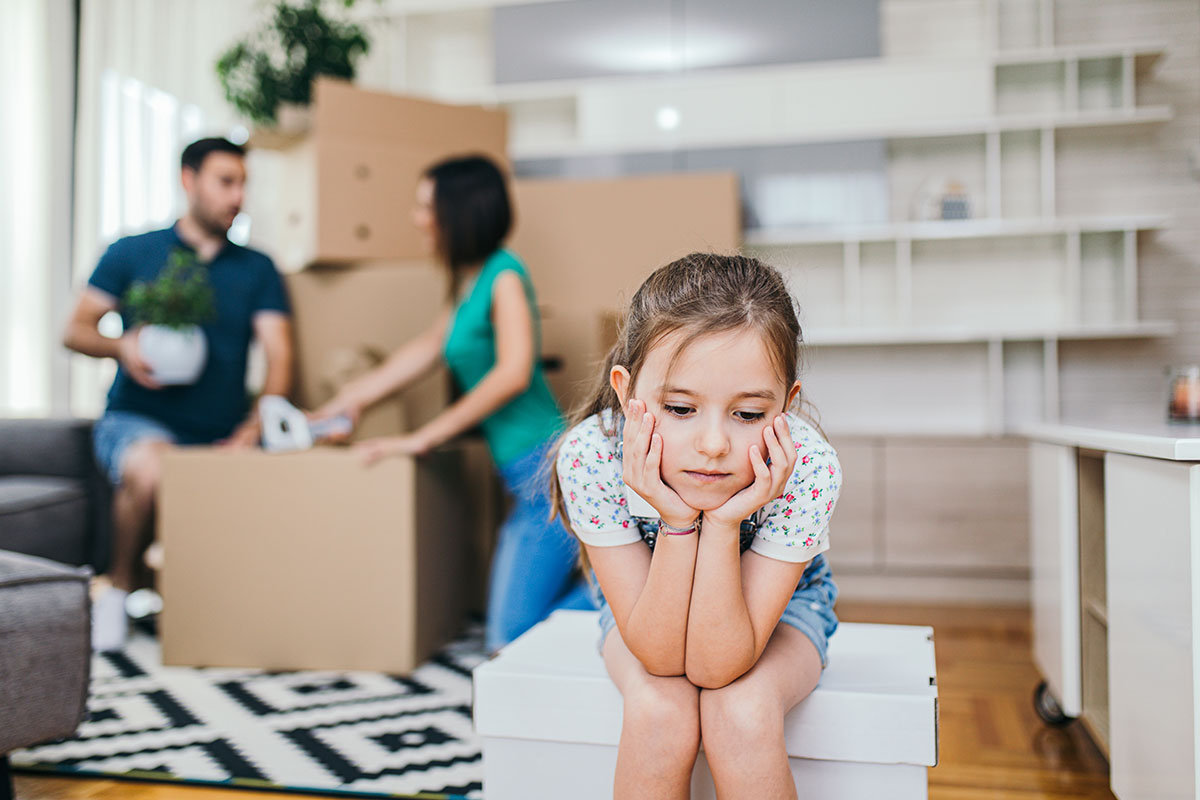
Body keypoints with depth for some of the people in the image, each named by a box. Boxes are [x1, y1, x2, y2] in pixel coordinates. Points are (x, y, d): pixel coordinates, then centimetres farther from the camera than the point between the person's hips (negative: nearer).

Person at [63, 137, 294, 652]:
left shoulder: (257, 270, 13)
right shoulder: (132, 253, 10)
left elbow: (278, 353, 1)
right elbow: (75, 331, 9)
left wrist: (257, 424, -16)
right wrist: (123, 347, -13)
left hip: (221, 436, 2)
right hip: (137, 420, -2)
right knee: (149, 466, -37)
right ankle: (118, 586, -9)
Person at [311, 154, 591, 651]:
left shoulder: (504, 275, -10)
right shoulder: (468, 285, 16)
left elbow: (514, 373, -20)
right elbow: (427, 348, 23)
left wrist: (422, 438, -15)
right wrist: (349, 401, 25)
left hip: (545, 466, -9)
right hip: (524, 478, 9)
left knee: (511, 639, -9)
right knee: (501, 631, 15)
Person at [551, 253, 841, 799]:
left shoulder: (806, 468, -33)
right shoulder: (590, 457, -32)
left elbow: (717, 666, -31)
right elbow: (660, 656, -28)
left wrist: (724, 523, -42)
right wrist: (677, 523, -41)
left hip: (775, 607, 1)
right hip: (645, 608, 0)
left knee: (742, 710, -29)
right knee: (658, 711, -30)